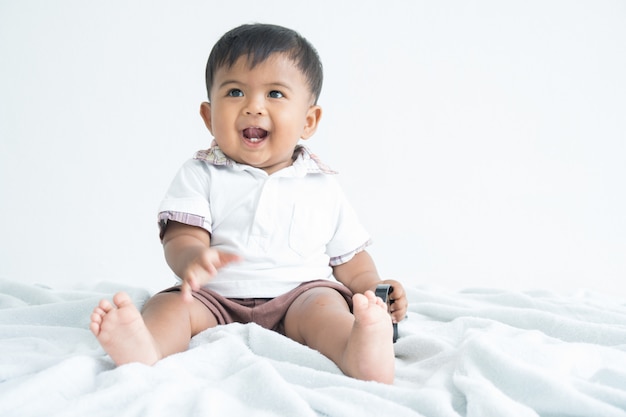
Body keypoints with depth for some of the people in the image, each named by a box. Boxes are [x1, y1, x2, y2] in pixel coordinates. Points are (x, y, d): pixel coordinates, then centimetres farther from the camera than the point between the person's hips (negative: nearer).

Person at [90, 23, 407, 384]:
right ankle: (146, 350, -54)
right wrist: (193, 259, -30)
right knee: (172, 304, -24)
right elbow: (181, 238, -5)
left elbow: (349, 256, 18)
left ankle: (359, 353, -59)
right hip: (217, 301, 1)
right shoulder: (201, 175, 7)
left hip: (299, 292, 0)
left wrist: (373, 287, -3)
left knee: (323, 306, -29)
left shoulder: (321, 185, 13)